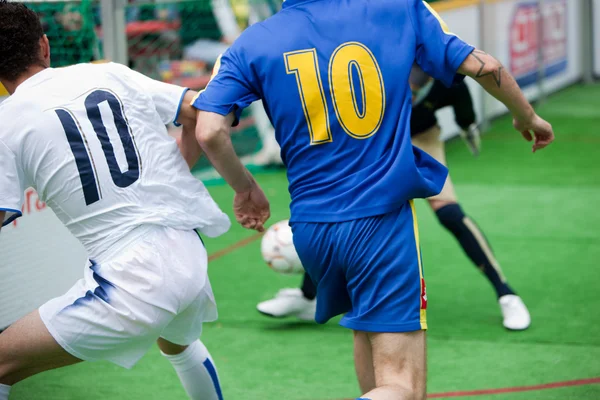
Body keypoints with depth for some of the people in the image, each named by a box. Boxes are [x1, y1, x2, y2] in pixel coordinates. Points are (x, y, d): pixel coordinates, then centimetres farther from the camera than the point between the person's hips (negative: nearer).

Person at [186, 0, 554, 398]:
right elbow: (484, 66, 4)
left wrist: (245, 189, 9)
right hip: (383, 219, -3)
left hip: (310, 229, 4)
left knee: (368, 329, 32)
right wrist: (527, 116, 23)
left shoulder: (251, 45, 1)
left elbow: (209, 132, -10)